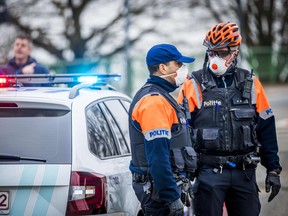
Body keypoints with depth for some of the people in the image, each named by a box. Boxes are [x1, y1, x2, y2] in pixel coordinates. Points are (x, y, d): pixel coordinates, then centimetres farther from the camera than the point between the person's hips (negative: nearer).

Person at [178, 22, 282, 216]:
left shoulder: (250, 84, 6)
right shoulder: (194, 85, -2)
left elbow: (266, 129, 10)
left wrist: (273, 169, 7)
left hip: (244, 172, 3)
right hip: (209, 171, -3)